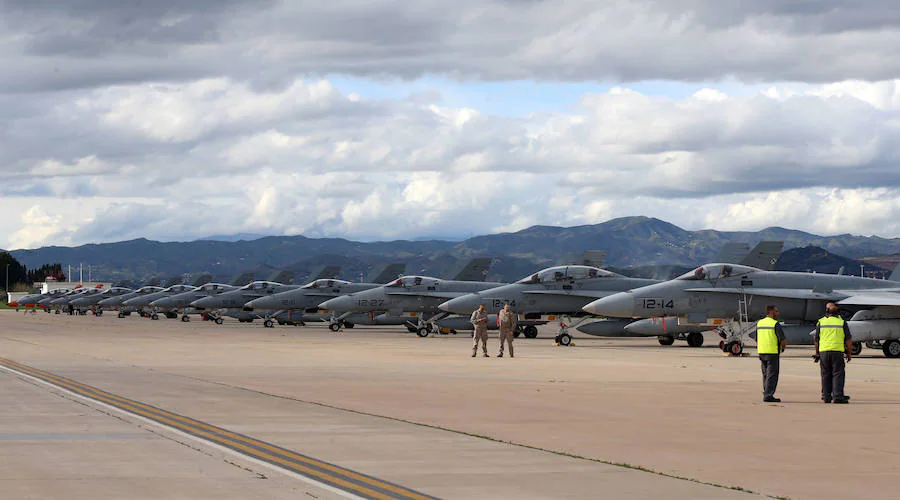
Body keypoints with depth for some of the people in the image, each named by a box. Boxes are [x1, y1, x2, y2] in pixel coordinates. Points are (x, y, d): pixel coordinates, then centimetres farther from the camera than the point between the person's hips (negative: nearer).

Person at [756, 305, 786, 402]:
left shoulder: (759, 323, 10)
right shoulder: (775, 324, -11)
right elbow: (782, 339, -12)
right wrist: (783, 347, 8)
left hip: (761, 351, 7)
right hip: (773, 352, -7)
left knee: (766, 375, 16)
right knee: (772, 375, -4)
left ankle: (766, 394, 18)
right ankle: (768, 395, -9)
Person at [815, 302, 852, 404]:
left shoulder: (821, 322, 5)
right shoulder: (842, 322, 2)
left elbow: (816, 339, 9)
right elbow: (848, 340, 1)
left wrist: (817, 353, 19)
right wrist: (849, 353, 10)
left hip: (823, 351, 2)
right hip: (837, 351, -2)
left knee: (826, 375, 9)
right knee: (837, 374, -1)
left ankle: (826, 396, 9)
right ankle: (837, 396, -9)